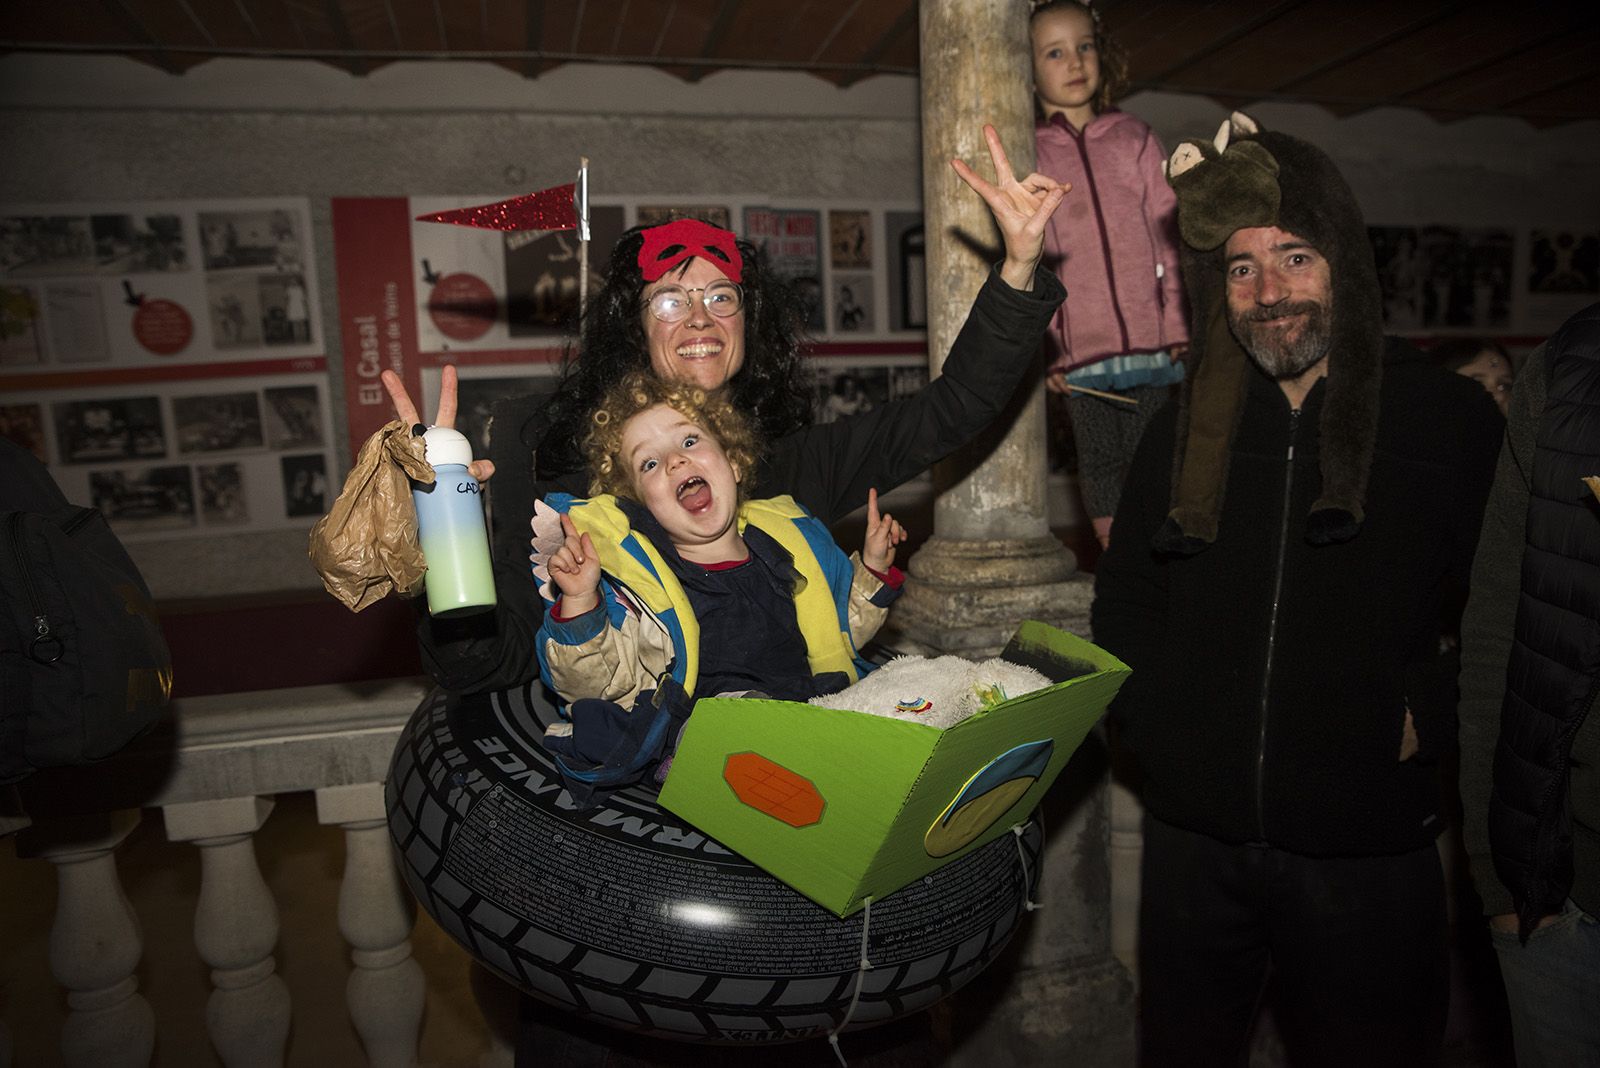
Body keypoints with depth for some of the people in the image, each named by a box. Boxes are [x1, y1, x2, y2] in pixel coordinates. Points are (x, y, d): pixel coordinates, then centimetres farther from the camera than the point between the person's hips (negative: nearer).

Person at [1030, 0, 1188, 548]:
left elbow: (1171, 237, 9)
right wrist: (1039, 347, -4)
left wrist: (1179, 327, 0)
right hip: (1079, 354, -1)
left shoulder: (1134, 139, 11)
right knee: (1100, 470, 4)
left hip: (1151, 344, 1)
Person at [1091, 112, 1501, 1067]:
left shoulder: (1452, 418, -2)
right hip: (1194, 843, 3)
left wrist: (1428, 719, -11)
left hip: (1368, 851, -2)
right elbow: (1124, 603, 10)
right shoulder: (1185, 429, 4)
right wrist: (1157, 728, 0)